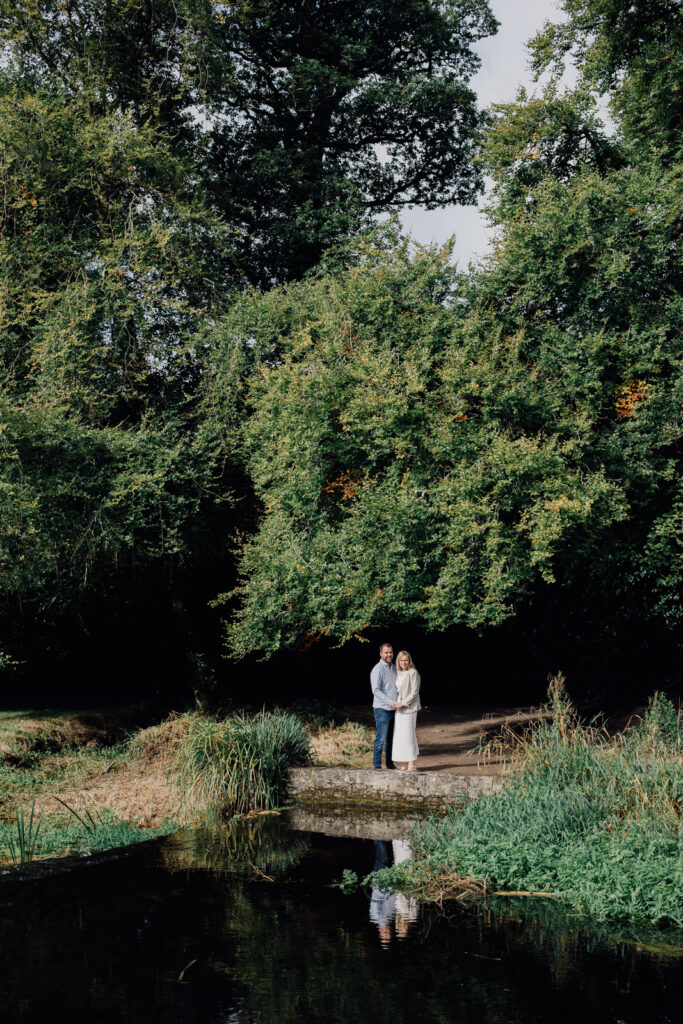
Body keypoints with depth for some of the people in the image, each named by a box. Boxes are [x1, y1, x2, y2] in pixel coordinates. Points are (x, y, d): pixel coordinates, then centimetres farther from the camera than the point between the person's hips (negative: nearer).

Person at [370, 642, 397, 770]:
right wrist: (390, 702, -23)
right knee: (381, 738, -8)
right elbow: (376, 690, -17)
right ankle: (377, 765, -3)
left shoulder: (394, 667, 14)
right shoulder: (377, 669, -10)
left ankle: (390, 763, 21)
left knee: (391, 738, 12)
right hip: (382, 708, -7)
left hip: (393, 709, 7)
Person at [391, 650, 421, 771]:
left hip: (409, 708, -7)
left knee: (408, 735, -9)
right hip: (398, 709, 7)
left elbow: (415, 692, -13)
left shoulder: (413, 673, -9)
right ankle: (405, 764, 12)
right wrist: (395, 703, 2)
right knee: (400, 736, 7)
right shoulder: (398, 673, 14)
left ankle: (412, 765, -7)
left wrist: (403, 703, -18)